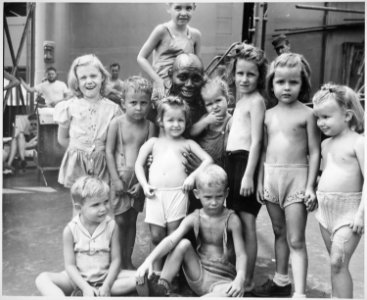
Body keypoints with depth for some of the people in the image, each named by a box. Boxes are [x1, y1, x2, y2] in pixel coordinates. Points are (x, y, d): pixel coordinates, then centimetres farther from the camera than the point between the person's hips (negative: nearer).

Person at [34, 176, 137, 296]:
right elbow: (70, 265, -11)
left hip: (105, 277, 1)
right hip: (78, 279, -1)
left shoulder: (111, 226, -9)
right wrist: (86, 287, -24)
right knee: (42, 279, -24)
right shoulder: (70, 230, -11)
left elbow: (115, 260, -7)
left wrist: (106, 286, -20)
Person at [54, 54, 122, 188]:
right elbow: (62, 139, 9)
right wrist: (79, 147, 0)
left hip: (102, 165, 0)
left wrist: (102, 147, -7)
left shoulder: (112, 108, 0)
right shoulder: (70, 106, 0)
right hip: (77, 165, 0)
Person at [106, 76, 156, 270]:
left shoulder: (149, 126, -2)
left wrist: (142, 182, -9)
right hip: (120, 177, -2)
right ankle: (117, 261, 16)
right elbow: (109, 152, -6)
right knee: (120, 221, 0)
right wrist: (116, 179, -11)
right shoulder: (116, 123, -6)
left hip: (139, 179, 2)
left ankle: (128, 261, 24)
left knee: (132, 221, 11)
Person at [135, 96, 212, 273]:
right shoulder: (153, 142, 16)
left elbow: (208, 160, 6)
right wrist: (144, 185, 1)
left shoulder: (187, 143, 13)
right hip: (155, 193, 1)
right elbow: (138, 164, 15)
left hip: (178, 192, -1)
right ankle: (156, 271, 21)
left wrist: (193, 176, -6)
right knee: (156, 236, 3)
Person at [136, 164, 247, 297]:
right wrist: (149, 260, -36)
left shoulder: (231, 220, -11)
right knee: (184, 244, -20)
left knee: (233, 293, -37)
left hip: (222, 279, -2)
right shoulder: (194, 218, -5)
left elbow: (241, 254, -15)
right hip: (198, 274, 3)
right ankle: (160, 290, -19)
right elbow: (171, 240, -19)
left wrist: (240, 278, -36)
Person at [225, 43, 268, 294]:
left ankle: (248, 281, 9)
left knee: (247, 221, -2)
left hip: (246, 160, -9)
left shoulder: (256, 101, -9)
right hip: (233, 160, 9)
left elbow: (256, 141, -15)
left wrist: (249, 175, -20)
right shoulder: (241, 99, 17)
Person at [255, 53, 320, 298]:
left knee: (296, 240, -5)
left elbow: (314, 152, -6)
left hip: (296, 177, -5)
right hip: (271, 176, 5)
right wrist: (260, 181, 9)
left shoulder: (307, 114, -6)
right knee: (279, 232, 18)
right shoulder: (268, 115, 8)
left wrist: (310, 186, -12)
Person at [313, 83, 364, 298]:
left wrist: (361, 213, -20)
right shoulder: (326, 144, 10)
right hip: (325, 209, 7)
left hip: (348, 210, -7)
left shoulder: (358, 142, -12)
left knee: (338, 263, -10)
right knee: (336, 262, 15)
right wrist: (315, 192, 16)